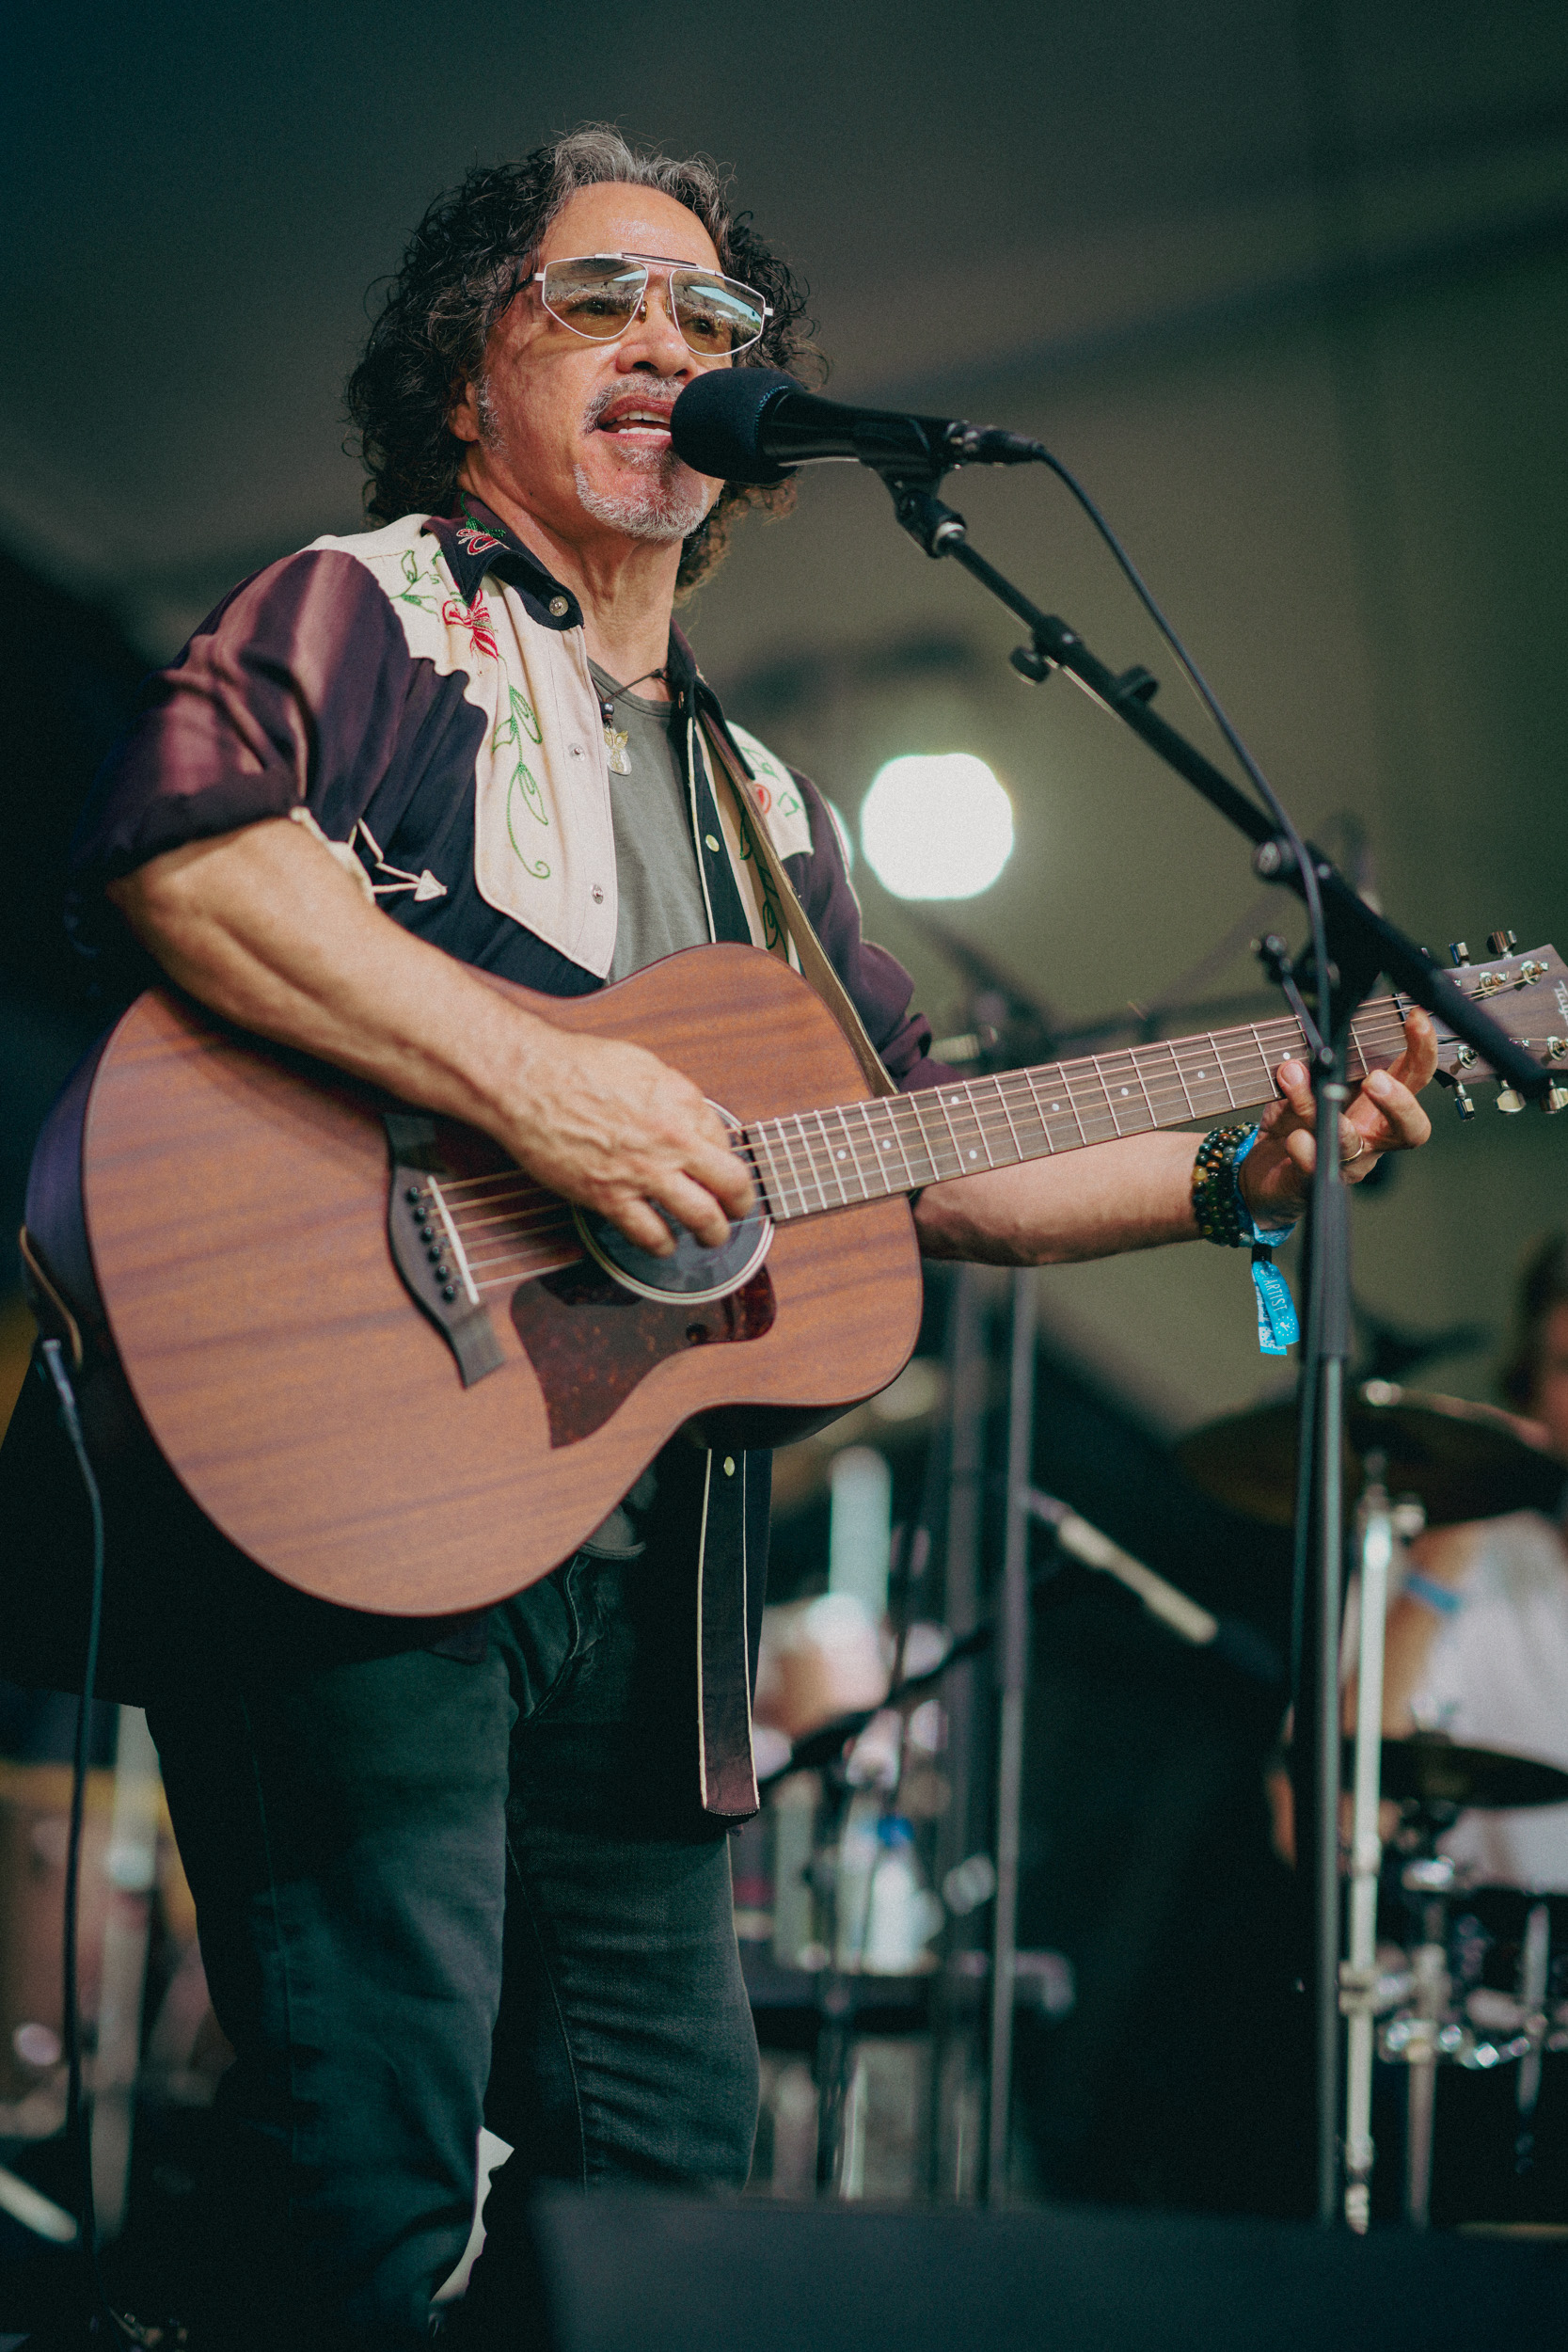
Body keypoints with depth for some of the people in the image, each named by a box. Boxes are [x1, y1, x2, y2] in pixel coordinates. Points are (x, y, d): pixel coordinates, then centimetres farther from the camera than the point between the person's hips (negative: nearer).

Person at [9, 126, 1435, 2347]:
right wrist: (537, 1079, -23)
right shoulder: (365, 612, 3)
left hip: (645, 1570, 8)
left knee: (675, 2171, 11)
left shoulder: (760, 810, 24)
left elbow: (928, 1162, 23)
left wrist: (1236, 1172, 9)